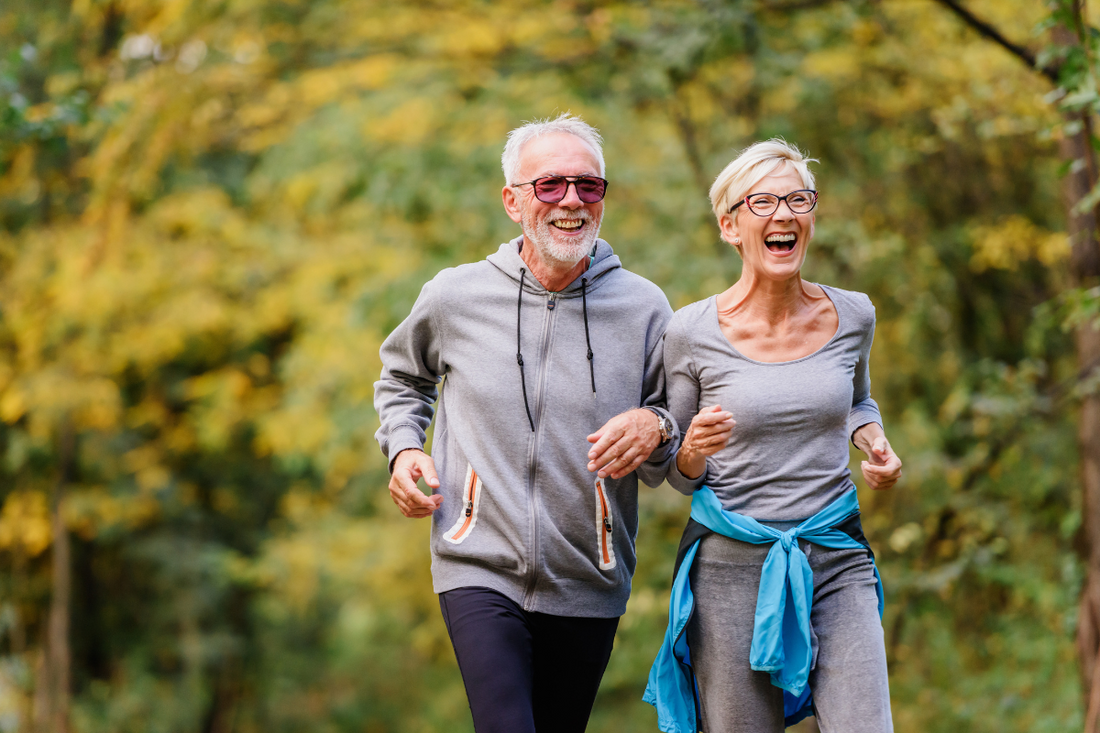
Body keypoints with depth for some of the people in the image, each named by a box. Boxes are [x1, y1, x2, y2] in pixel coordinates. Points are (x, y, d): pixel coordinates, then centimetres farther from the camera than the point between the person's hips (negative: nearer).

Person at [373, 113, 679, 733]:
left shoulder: (643, 308, 0)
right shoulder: (454, 297, 0)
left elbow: (685, 459, 6)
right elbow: (403, 375, 23)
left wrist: (654, 430, -16)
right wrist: (403, 448, 5)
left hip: (588, 586, 2)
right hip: (481, 571, -2)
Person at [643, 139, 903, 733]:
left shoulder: (851, 316, 3)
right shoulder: (692, 333, -6)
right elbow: (678, 473, 4)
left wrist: (874, 442, 3)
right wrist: (693, 450, -18)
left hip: (837, 557, 2)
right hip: (732, 566, -2)